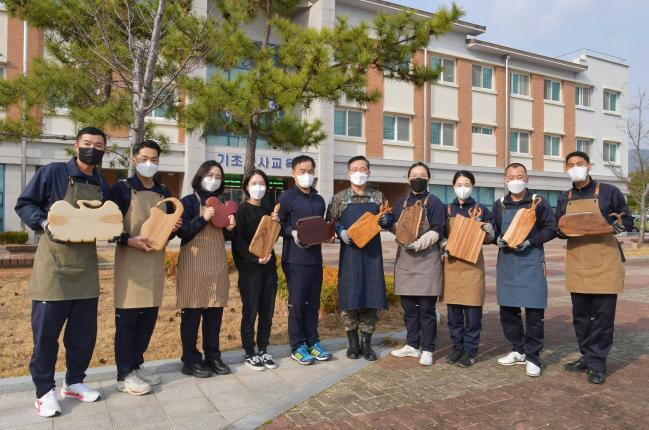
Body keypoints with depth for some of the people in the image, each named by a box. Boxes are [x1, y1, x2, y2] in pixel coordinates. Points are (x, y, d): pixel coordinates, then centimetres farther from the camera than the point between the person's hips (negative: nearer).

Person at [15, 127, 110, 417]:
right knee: (46, 330, 1)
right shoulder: (52, 172, -5)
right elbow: (24, 204, -2)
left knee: (85, 329, 10)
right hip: (53, 263, -5)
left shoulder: (102, 186, 11)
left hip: (86, 265, 5)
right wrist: (43, 222, -19)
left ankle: (74, 382, 27)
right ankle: (44, 390, 15)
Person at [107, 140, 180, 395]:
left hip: (155, 263, 6)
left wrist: (174, 228, -2)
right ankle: (124, 374, 8)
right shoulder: (121, 189, -3)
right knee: (126, 318, -1)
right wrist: (129, 240, -20)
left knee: (149, 317, 10)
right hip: (129, 263, -5)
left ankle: (137, 364, 24)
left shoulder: (164, 193, 13)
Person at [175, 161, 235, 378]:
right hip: (194, 265, -6)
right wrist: (203, 218, -20)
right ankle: (190, 360, 10)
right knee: (192, 314, 0)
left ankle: (212, 356, 20)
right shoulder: (188, 201, -2)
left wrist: (230, 228, -1)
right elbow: (182, 232, -11)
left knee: (215, 313, 9)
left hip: (218, 265, 6)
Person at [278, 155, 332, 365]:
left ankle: (312, 342, 22)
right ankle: (297, 347, 10)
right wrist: (293, 232, -22)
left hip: (315, 258, 6)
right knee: (297, 303, -1)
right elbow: (278, 224, -6)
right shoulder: (287, 197, -3)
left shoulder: (319, 200, 16)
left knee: (313, 302, 11)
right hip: (295, 259, -6)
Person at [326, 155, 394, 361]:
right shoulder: (340, 197, 3)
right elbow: (330, 223, 5)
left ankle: (366, 341, 18)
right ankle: (352, 341, 17)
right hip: (349, 253, -1)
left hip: (373, 253, 2)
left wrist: (386, 219, -9)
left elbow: (389, 219, 14)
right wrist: (340, 231, -14)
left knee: (372, 296, 4)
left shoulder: (378, 196, 8)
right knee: (349, 296, 2)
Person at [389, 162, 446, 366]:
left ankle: (427, 350, 11)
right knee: (408, 306, 12)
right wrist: (399, 231, -8)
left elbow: (437, 230, -9)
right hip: (404, 259, 5)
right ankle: (412, 345, 26)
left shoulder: (434, 202, -2)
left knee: (426, 308, 0)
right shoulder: (401, 202, 14)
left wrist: (418, 244, -20)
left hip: (427, 260, -5)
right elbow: (395, 225, 14)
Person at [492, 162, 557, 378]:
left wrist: (530, 241, -14)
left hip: (531, 261, -4)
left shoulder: (538, 202, 1)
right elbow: (493, 230, 18)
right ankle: (518, 351, 25)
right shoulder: (499, 204, 11)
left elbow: (551, 228, -1)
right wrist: (498, 239, -4)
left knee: (534, 310, -3)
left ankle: (533, 357, 9)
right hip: (506, 262, 4)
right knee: (507, 309, 9)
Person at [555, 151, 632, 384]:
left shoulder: (609, 192, -2)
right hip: (577, 263, 4)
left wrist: (618, 225, -19)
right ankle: (587, 356, 25)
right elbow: (560, 231, 14)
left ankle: (597, 363, 10)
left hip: (604, 262, -4)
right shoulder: (564, 199, 10)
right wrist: (562, 231, -8)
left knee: (603, 315, 0)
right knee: (580, 315, 10)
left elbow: (628, 221, 2)